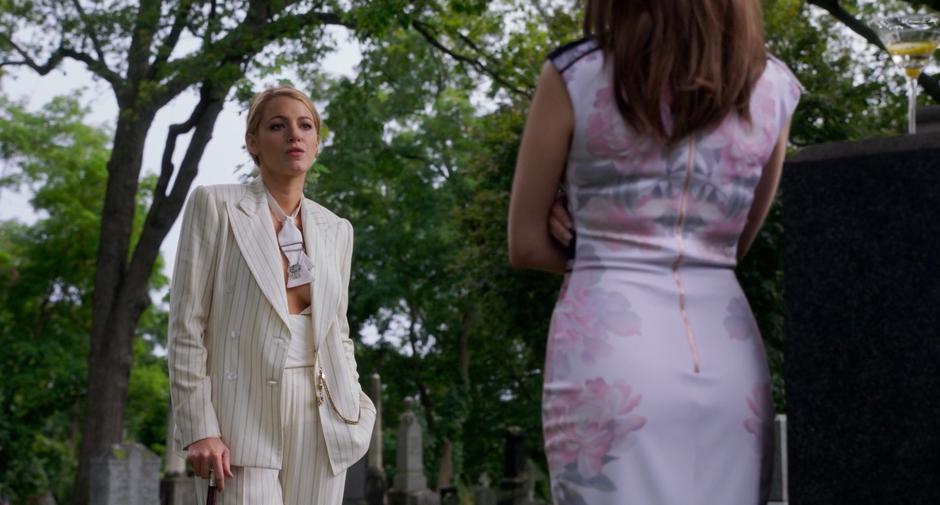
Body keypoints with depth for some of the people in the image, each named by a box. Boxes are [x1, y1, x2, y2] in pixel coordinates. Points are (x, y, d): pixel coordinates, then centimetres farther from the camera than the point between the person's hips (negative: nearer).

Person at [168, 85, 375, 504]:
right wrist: (199, 428, -11)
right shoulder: (215, 206, 0)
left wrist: (357, 409, 8)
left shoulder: (337, 230, 14)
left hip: (320, 420, 5)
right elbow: (187, 326, -4)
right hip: (244, 416, -4)